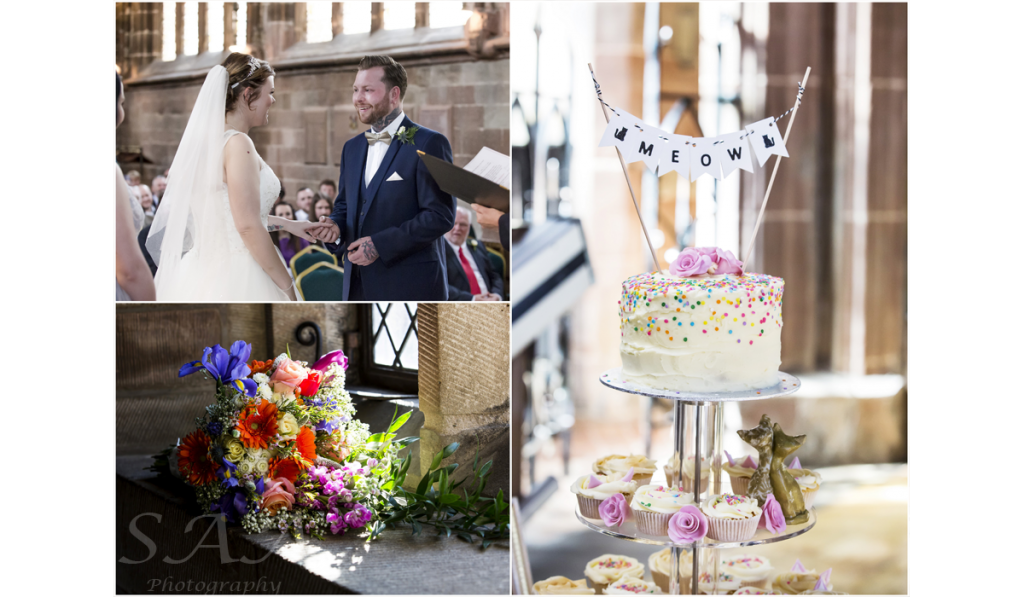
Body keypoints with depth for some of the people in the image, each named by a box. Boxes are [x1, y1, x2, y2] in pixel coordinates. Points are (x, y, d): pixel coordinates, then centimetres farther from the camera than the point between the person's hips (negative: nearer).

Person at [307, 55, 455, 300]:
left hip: (410, 286, -7)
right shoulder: (352, 147, 16)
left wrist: (380, 244, -19)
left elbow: (440, 215, -15)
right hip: (359, 286, 7)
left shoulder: (429, 144, -8)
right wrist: (335, 225, -1)